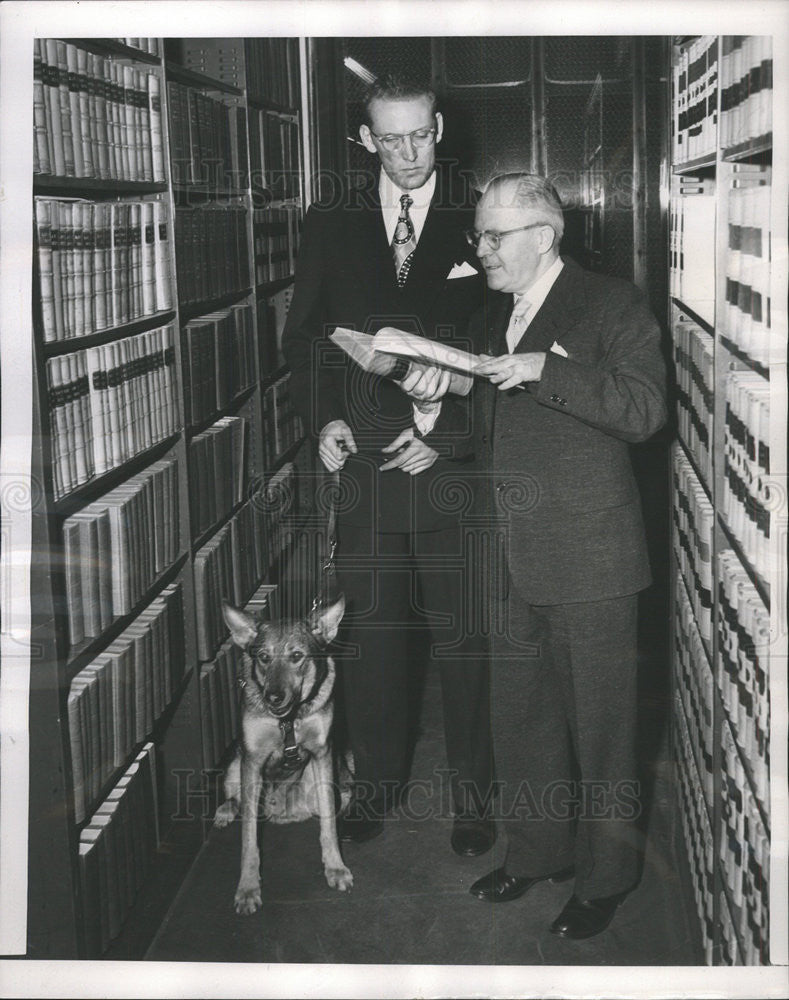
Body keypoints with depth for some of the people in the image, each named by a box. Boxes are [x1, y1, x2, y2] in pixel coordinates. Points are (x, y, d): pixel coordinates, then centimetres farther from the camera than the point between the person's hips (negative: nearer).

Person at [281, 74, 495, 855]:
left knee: (462, 634, 7)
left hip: (455, 461, -2)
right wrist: (324, 418, -3)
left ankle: (472, 792, 23)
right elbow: (302, 336, 12)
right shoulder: (330, 225, 6)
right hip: (365, 460, 2)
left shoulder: (480, 220, -1)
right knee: (368, 629, 10)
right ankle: (376, 779, 28)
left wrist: (448, 432, -10)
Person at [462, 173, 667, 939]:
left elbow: (645, 408, -17)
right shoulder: (488, 319, 16)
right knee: (519, 713, 15)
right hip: (509, 558, 7)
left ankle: (604, 875, 20)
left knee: (598, 722, 4)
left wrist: (544, 371, -22)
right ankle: (535, 850, 33)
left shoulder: (611, 305, -5)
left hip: (586, 558, -6)